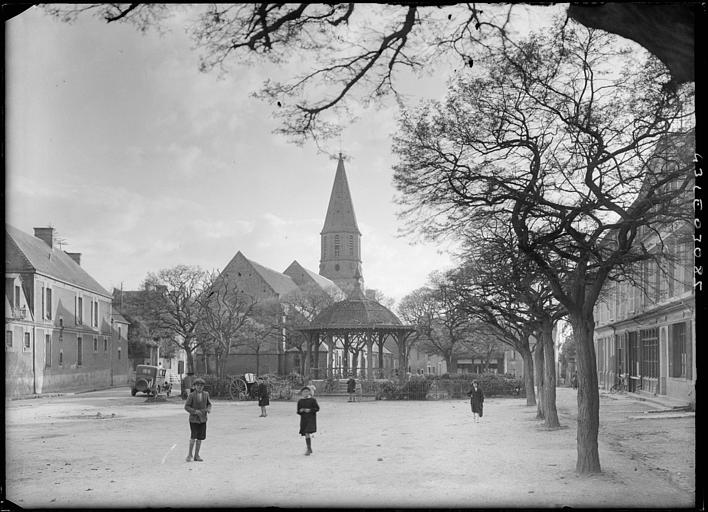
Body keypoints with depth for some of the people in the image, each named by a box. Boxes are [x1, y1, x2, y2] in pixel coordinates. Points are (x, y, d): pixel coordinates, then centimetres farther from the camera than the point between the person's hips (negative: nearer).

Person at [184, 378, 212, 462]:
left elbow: (209, 404, 14)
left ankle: (196, 455, 15)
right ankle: (189, 454, 5)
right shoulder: (191, 395, -9)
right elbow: (186, 407, -8)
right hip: (193, 419, -4)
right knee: (193, 437, -12)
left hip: (202, 419, 4)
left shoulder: (206, 394, 3)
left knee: (200, 438, 5)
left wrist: (209, 409, -8)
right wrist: (195, 411, -21)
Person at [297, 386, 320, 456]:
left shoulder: (312, 400, -2)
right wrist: (300, 411, -11)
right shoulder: (300, 401, 7)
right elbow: (298, 411, 12)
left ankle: (309, 449, -10)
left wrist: (310, 410, -16)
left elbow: (317, 408, -3)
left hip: (311, 418, -4)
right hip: (303, 419, 4)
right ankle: (309, 449, 22)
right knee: (306, 434, 8)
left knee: (307, 433, -17)